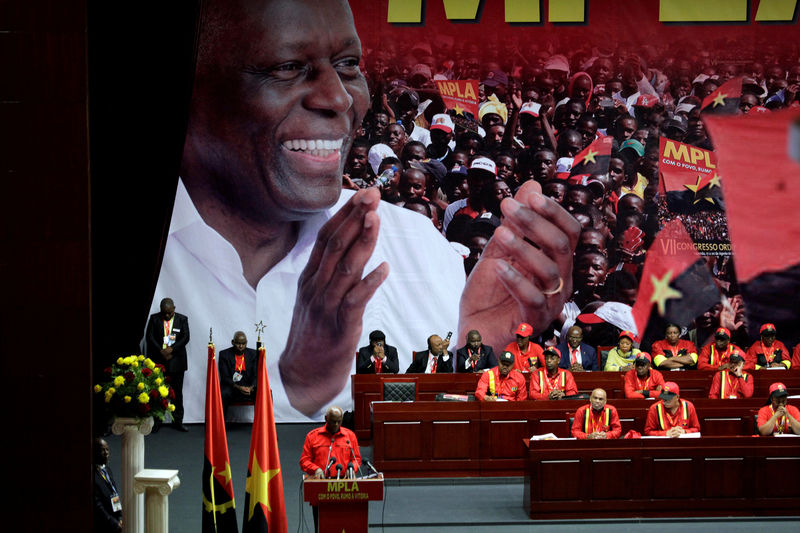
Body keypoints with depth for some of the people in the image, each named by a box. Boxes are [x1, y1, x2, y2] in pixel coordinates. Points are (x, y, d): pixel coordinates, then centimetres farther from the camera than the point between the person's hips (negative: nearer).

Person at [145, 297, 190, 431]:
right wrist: (161, 352, -12)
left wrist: (172, 349, -15)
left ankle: (177, 421, 10)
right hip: (158, 361, 0)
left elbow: (185, 338, -3)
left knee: (177, 392, 4)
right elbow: (149, 337, -2)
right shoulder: (154, 319, 5)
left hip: (176, 361, 0)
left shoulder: (182, 319, 5)